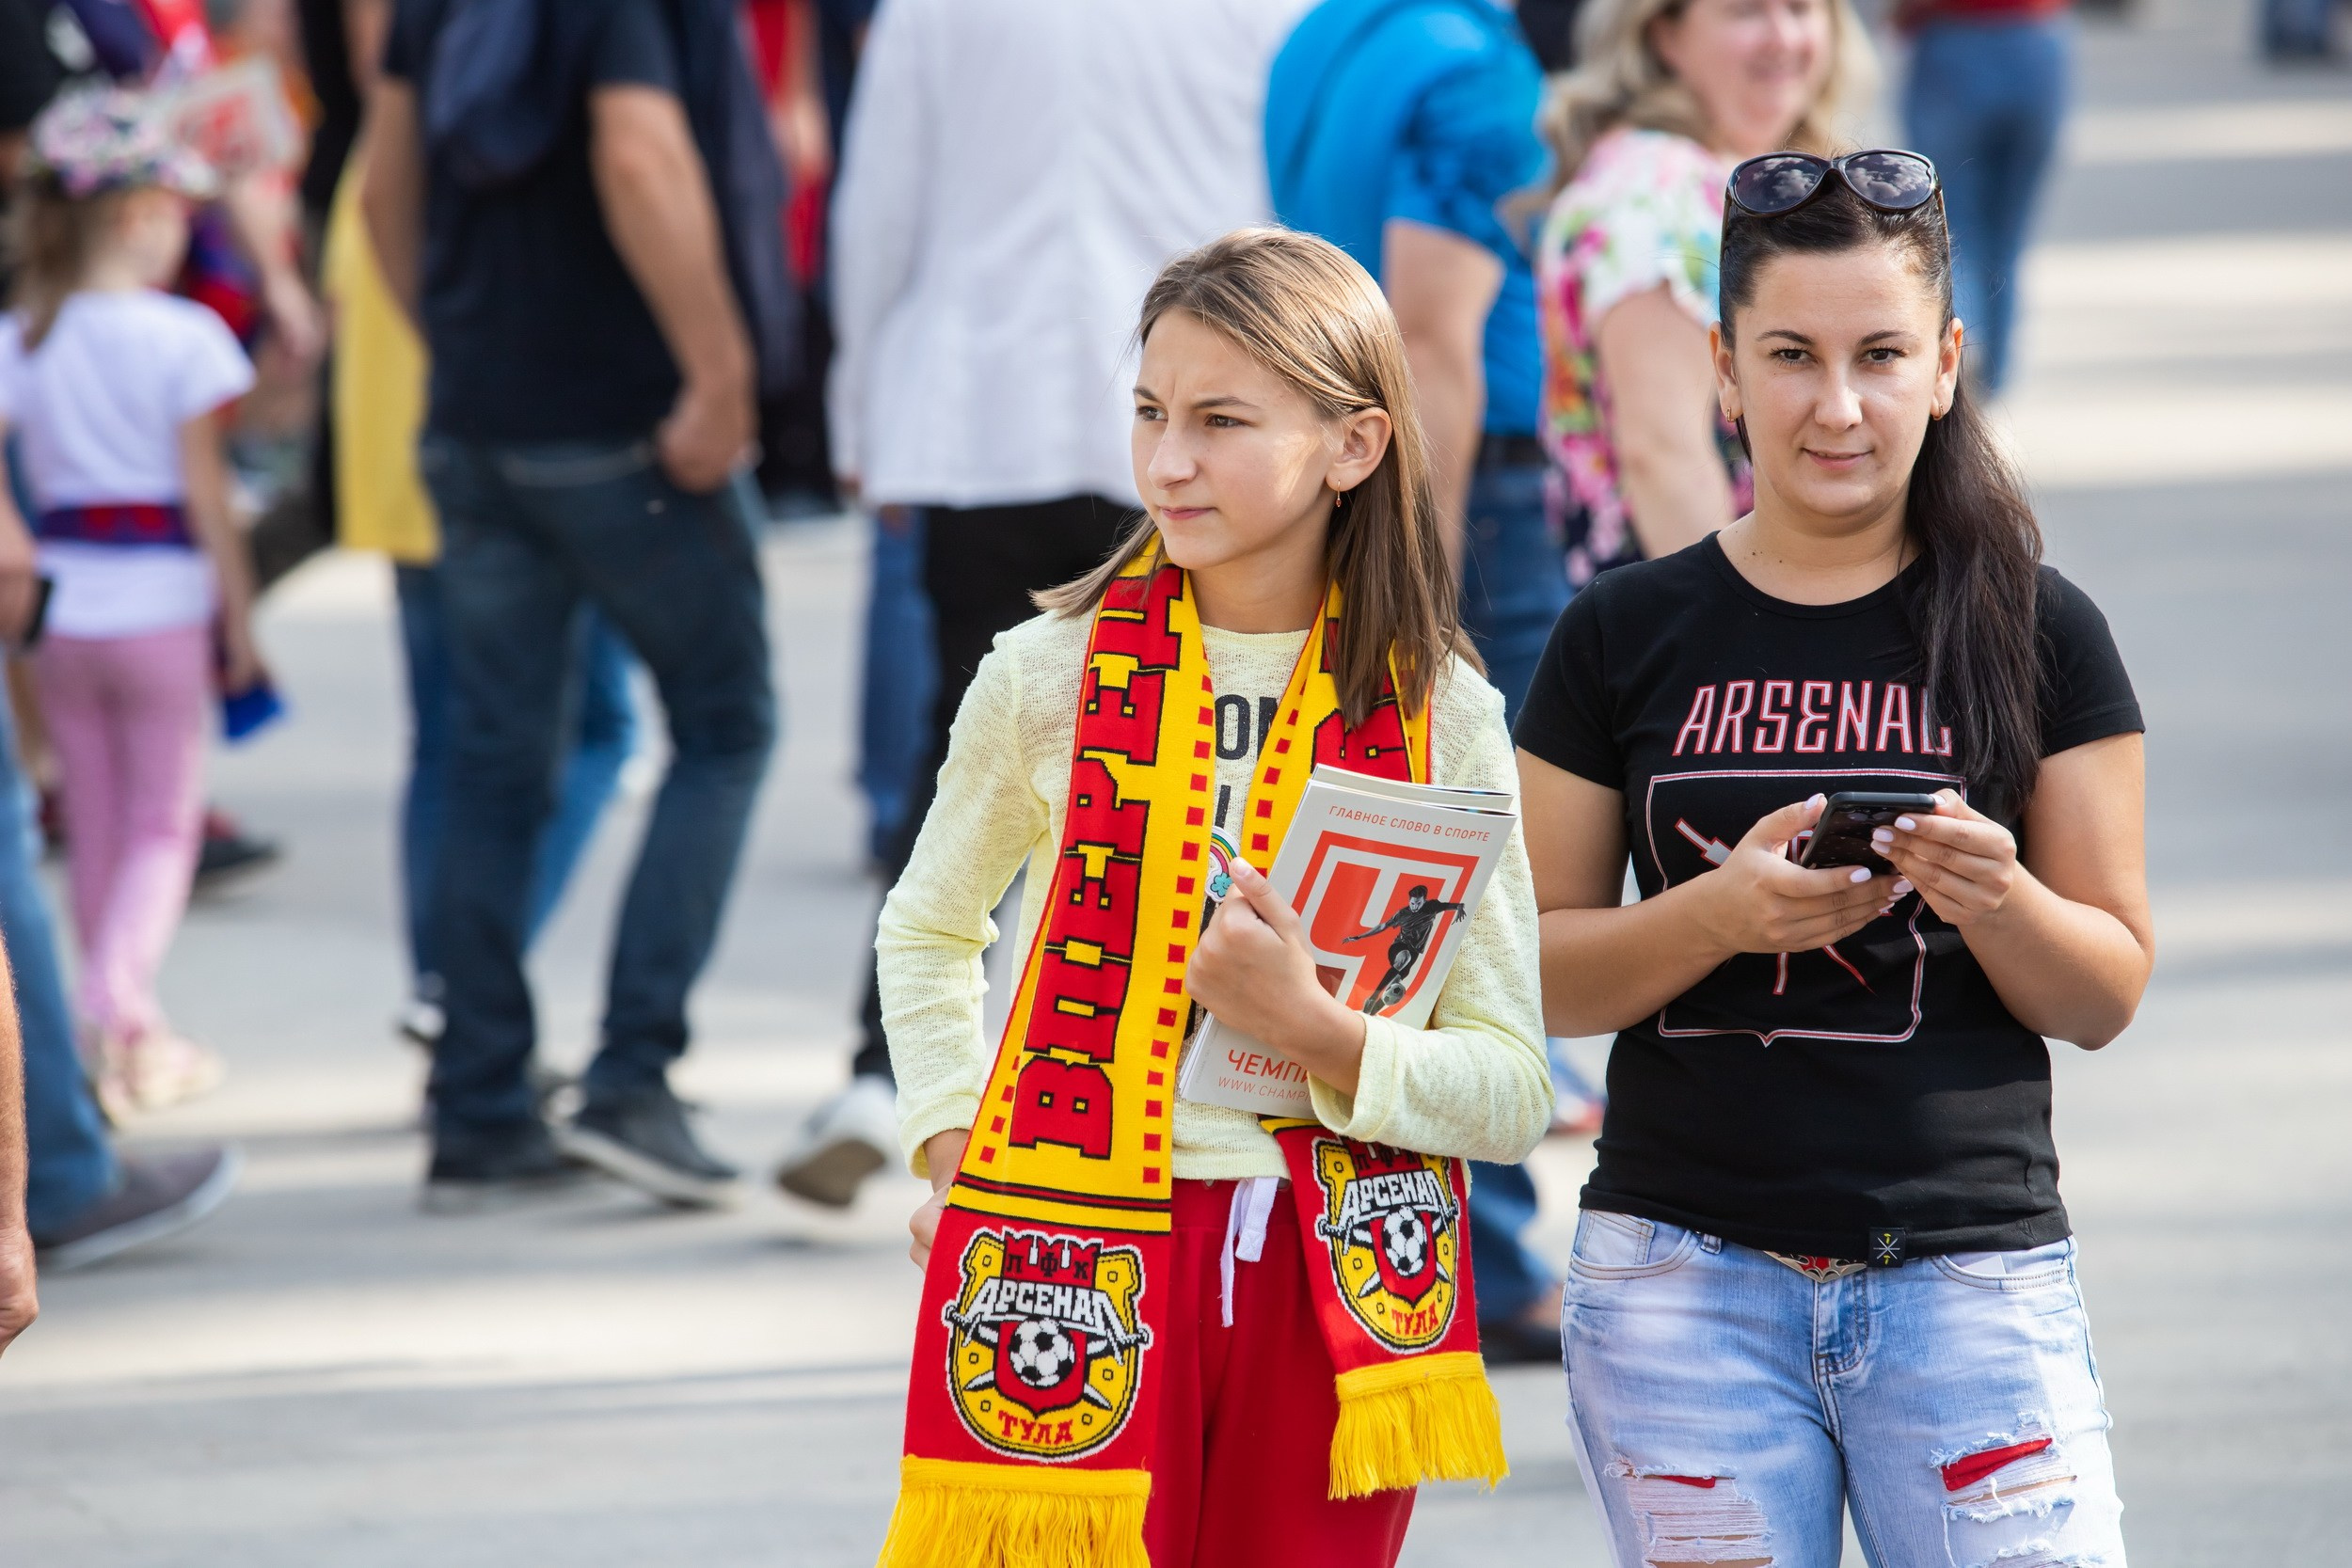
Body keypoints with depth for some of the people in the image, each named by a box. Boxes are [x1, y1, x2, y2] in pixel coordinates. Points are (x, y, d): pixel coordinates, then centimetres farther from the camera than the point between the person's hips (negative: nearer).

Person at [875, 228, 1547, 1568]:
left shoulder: (1442, 717, 0)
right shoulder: (1054, 675, 1)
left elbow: (1513, 1093, -1)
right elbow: (929, 933, 20)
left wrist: (1317, 1030, -17)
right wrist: (952, 1143, 6)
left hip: (1331, 1284, 1)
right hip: (1076, 1257, 0)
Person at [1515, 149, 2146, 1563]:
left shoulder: (2037, 635, 4)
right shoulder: (1627, 638, 6)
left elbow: (2108, 995, 6)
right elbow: (1536, 974, 6)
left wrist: (1995, 898, -15)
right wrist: (1722, 914, -13)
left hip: (1970, 1273, -1)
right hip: (1682, 1273, 1)